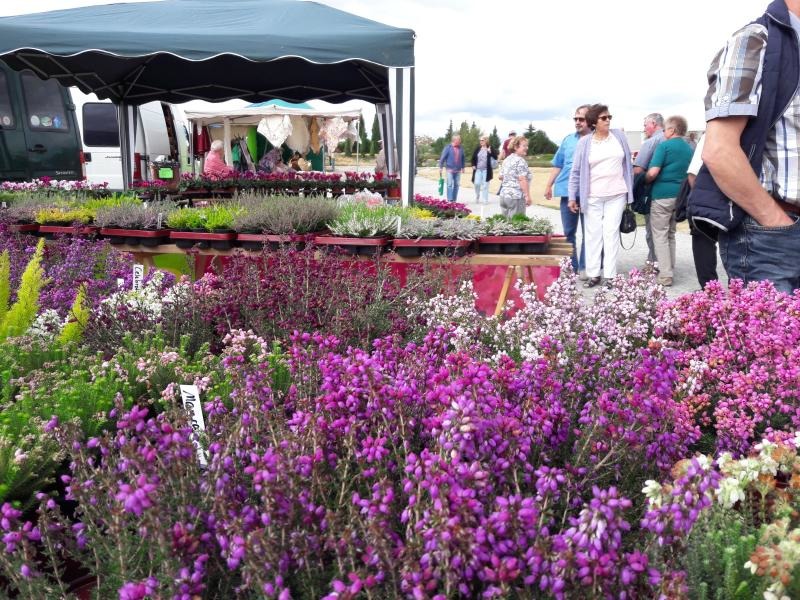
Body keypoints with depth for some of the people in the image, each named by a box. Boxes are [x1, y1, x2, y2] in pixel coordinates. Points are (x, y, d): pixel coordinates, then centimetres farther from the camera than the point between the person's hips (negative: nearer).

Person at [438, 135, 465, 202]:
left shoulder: (460, 148, 8)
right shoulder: (448, 147, -5)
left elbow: (462, 158, 18)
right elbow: (443, 157, -4)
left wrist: (463, 167, 18)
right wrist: (440, 167, -6)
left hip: (458, 170, 5)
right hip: (450, 169, -4)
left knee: (456, 185, 5)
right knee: (450, 184, -9)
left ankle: (454, 200, 12)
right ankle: (450, 200, -9)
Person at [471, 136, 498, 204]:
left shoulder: (490, 149, -2)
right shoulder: (478, 149, 8)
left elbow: (496, 157, -8)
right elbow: (473, 158, 17)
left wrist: (490, 152, -21)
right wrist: (473, 165, 5)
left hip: (486, 170, -3)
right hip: (478, 169, 3)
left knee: (485, 185, 1)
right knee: (477, 183, -3)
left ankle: (485, 200, 9)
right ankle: (477, 198, 20)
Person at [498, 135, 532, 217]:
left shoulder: (507, 160, 14)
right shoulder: (520, 161, -11)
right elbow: (522, 180, -18)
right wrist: (528, 196, -17)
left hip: (504, 194, 8)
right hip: (516, 196, -8)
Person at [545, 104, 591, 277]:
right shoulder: (568, 140, 12)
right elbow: (557, 165, 15)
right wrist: (549, 186, 12)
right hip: (568, 191, 4)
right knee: (568, 232, 9)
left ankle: (584, 267, 9)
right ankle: (570, 266, 18)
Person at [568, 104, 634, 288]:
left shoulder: (619, 136, 5)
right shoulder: (584, 142, 0)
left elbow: (627, 162, 11)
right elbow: (576, 171, 1)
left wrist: (629, 190, 10)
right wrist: (572, 197, -2)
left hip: (616, 194, 1)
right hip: (593, 196, -1)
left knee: (611, 232, 1)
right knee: (593, 234, 2)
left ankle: (610, 275, 4)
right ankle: (593, 274, 9)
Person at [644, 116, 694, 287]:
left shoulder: (664, 146, -10)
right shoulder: (689, 149, 11)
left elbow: (653, 172, -17)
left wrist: (645, 181, 2)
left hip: (662, 195, -7)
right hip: (680, 196, 7)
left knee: (660, 235, -3)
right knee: (670, 234, 16)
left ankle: (665, 275, -6)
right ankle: (669, 270, 20)